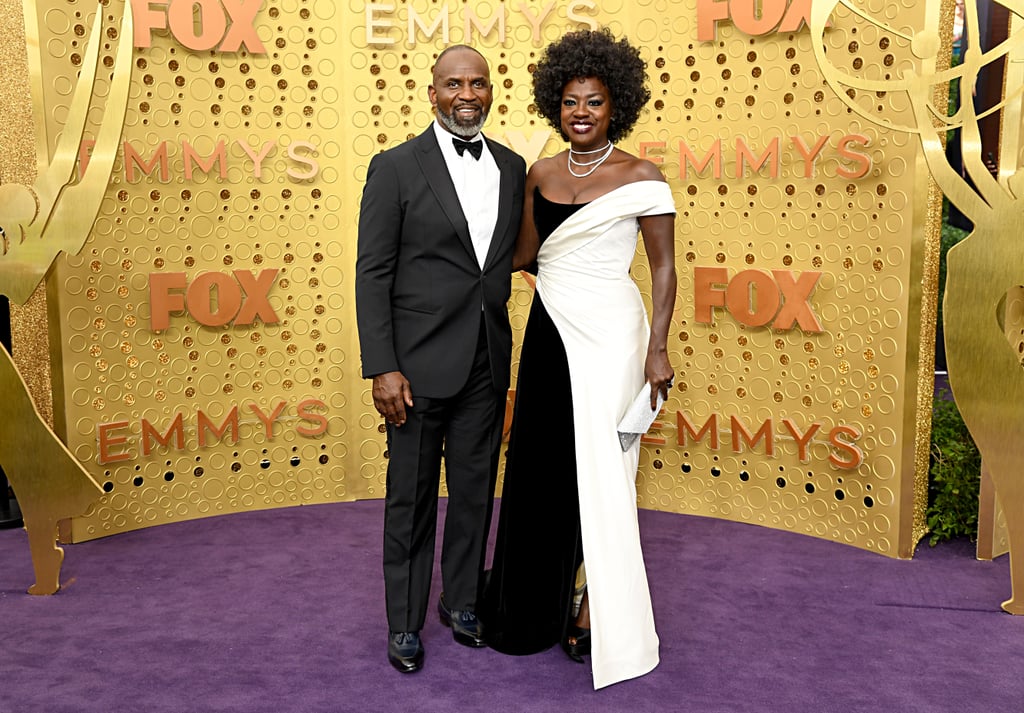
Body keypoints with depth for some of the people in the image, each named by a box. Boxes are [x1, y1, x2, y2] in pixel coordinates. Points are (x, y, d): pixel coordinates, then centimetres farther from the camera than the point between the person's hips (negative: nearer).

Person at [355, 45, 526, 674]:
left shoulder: (512, 167, 8)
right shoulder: (396, 168, -6)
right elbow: (373, 273, -8)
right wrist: (382, 369, -14)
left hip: (488, 363, 4)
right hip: (421, 363, -4)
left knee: (476, 491, 16)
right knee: (412, 498, 8)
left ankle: (462, 600, 35)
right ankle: (405, 623, 25)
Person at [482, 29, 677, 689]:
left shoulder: (642, 177, -6)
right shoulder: (540, 174, 9)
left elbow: (664, 267, -7)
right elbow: (524, 253, 14)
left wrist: (658, 349, -12)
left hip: (607, 336, -5)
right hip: (549, 333, 6)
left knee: (599, 470, 2)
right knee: (542, 465, 12)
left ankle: (598, 614, 18)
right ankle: (544, 601, 31)